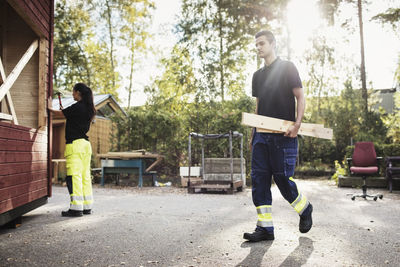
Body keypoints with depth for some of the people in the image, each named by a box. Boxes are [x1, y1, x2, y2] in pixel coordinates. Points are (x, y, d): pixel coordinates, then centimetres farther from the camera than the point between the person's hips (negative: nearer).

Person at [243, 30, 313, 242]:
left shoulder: (287, 67, 2)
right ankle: (265, 228, 6)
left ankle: (305, 209, 24)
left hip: (283, 135, -6)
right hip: (262, 135, 6)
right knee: (259, 178, 0)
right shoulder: (258, 75, 19)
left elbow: (300, 97, -3)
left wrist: (297, 123, -18)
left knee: (282, 177, -5)